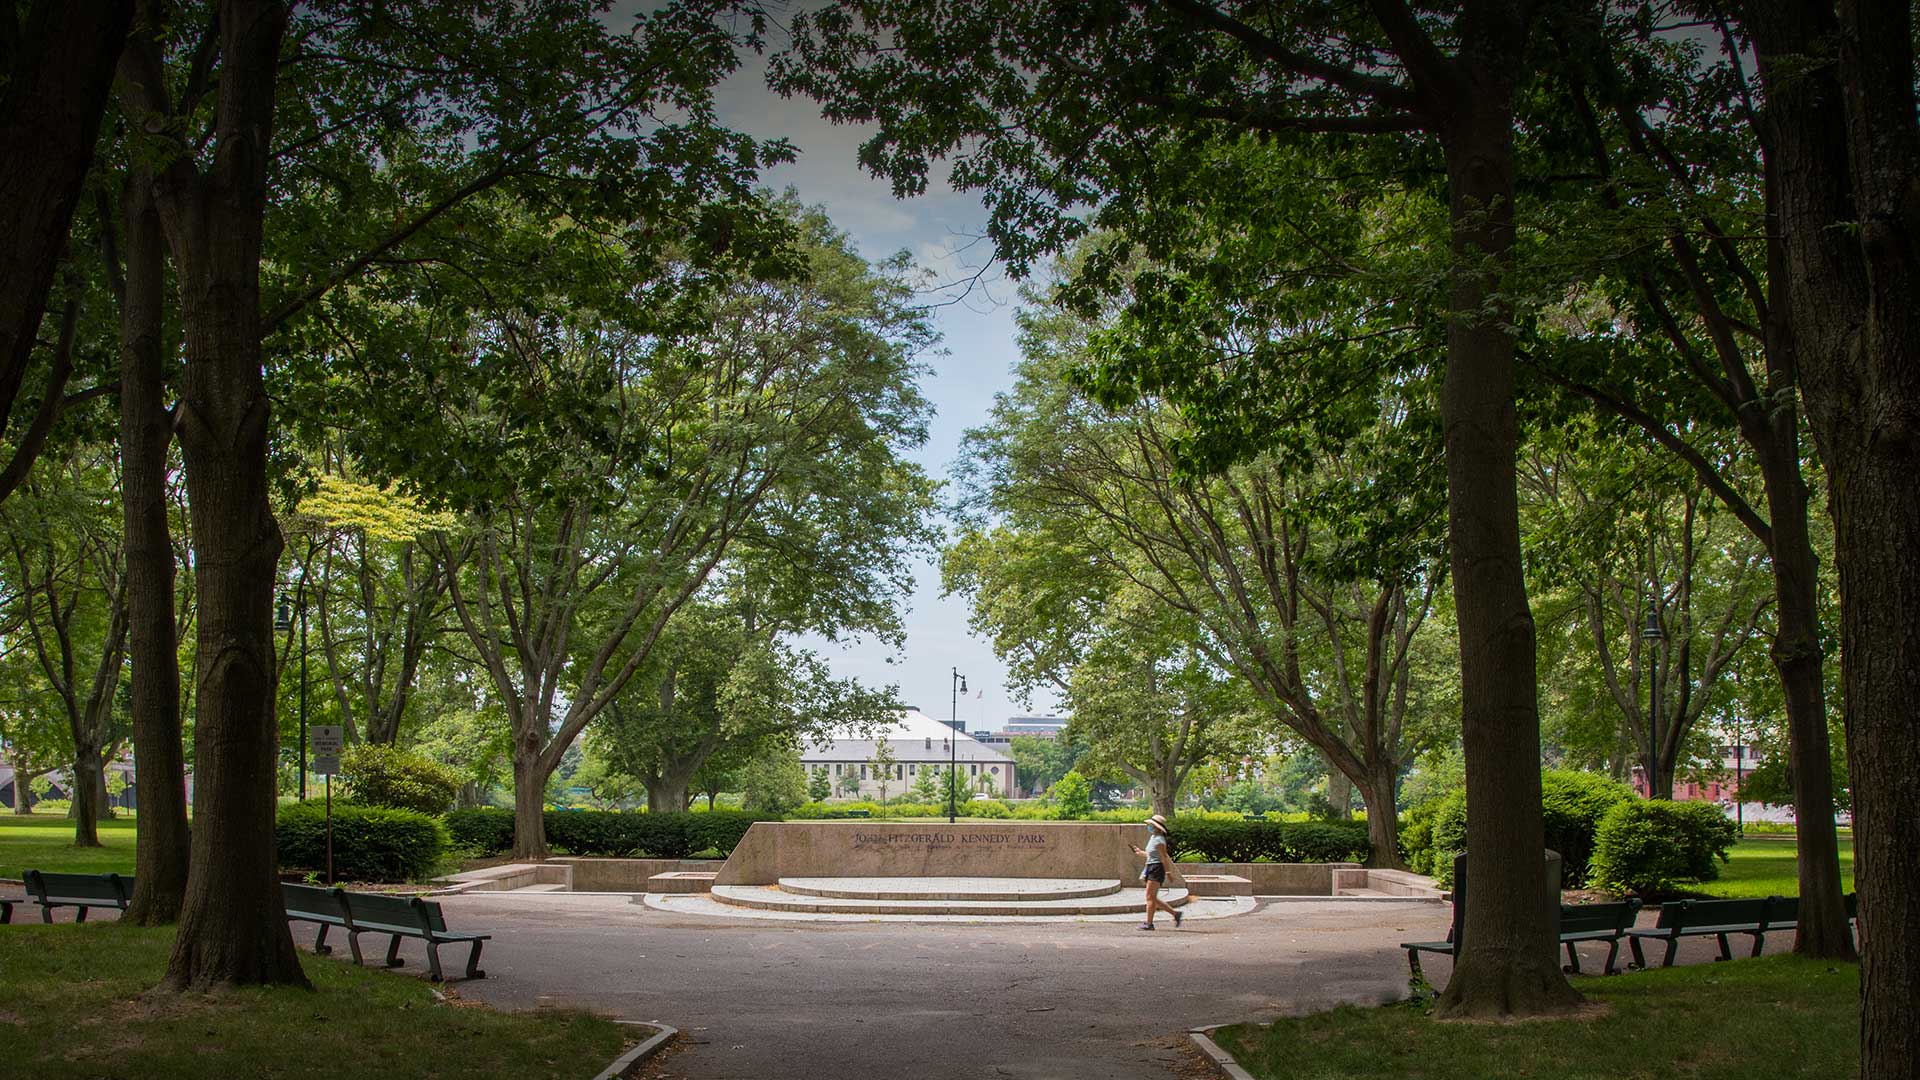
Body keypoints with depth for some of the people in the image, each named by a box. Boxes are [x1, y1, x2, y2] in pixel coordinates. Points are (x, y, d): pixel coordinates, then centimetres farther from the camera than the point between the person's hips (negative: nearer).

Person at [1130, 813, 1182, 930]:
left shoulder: (1159, 840, -15)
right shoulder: (1153, 837, 14)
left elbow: (1164, 857, -17)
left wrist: (1167, 873, -18)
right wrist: (1141, 852, 26)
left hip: (1157, 869, -10)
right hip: (1150, 868, 10)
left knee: (1150, 897, -7)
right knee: (1153, 898, 10)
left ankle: (1149, 923, -3)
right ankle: (1175, 914, 16)